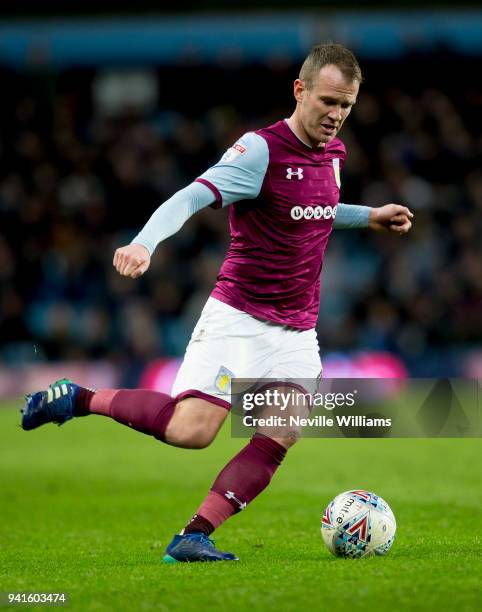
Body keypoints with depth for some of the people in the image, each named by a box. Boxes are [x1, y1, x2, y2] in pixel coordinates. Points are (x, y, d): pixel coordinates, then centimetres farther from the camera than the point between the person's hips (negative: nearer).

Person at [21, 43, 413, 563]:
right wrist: (144, 243, -45)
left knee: (277, 442, -10)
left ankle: (194, 537, -4)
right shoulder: (260, 150, -16)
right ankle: (78, 399, -1)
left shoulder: (332, 153, 9)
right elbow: (191, 197, -28)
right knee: (191, 430, -20)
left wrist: (367, 217, 27)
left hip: (297, 332, 7)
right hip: (238, 316, -7)